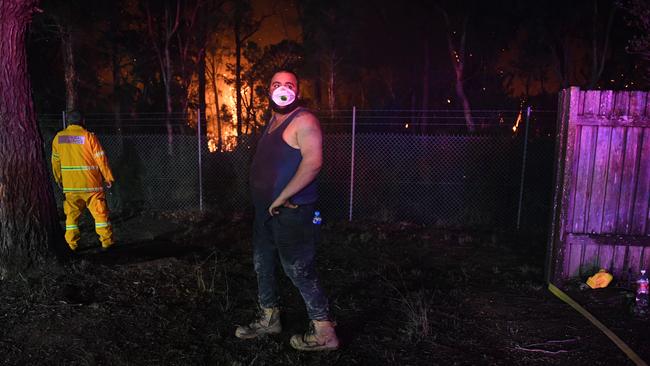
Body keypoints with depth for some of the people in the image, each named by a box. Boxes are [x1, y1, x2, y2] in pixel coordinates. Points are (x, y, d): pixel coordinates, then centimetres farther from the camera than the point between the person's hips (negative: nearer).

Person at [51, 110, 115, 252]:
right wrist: (108, 177, 0)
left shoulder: (58, 137, 5)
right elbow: (100, 158, -8)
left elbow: (55, 161, 13)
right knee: (100, 213, 5)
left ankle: (72, 243, 11)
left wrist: (59, 180, 24)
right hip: (91, 184, -3)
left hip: (70, 185, 3)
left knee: (72, 214, 11)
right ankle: (106, 241, 8)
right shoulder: (89, 136, -8)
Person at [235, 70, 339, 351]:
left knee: (299, 270, -4)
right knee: (263, 264, 18)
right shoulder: (273, 121, 15)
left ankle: (323, 333, 9)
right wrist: (267, 201, 7)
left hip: (289, 211, -10)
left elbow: (313, 162, -27)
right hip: (265, 209, 10)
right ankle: (269, 319, 36)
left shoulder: (303, 121, -13)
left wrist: (281, 198, -23)